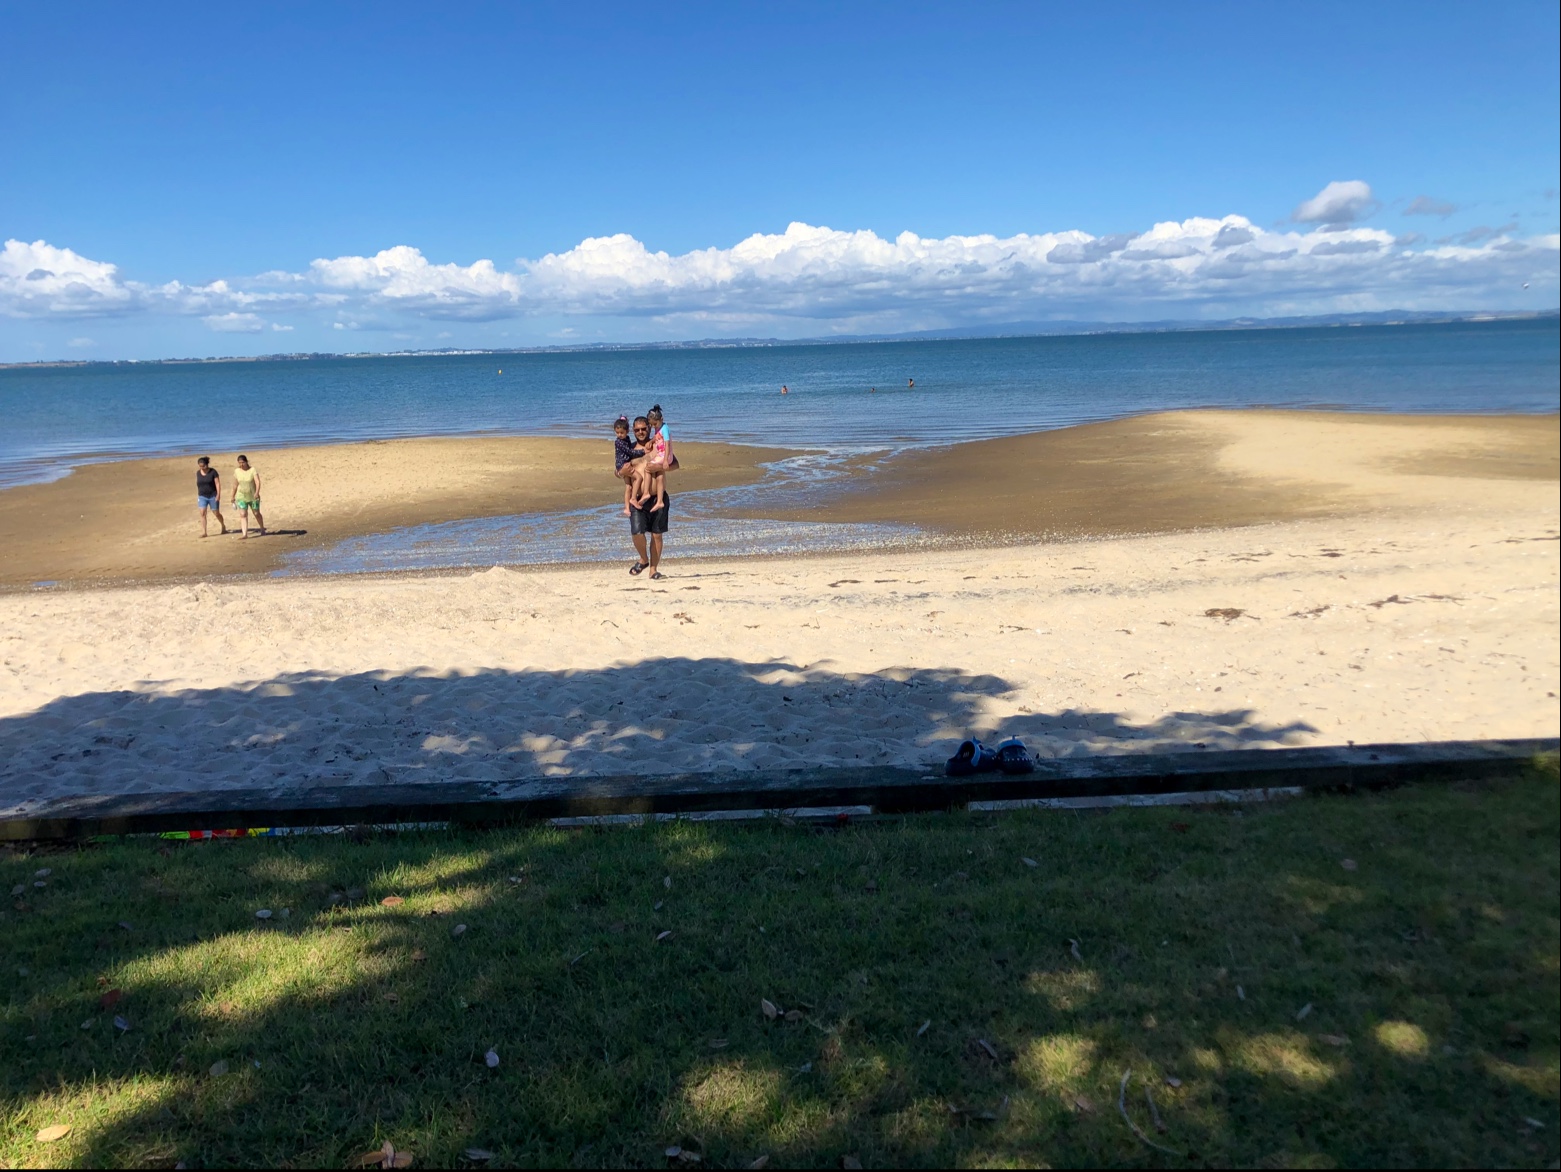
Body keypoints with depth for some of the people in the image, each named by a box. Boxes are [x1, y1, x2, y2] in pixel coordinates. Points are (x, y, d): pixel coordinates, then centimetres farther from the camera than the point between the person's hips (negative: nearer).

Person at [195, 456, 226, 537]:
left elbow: (217, 483, -9)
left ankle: (223, 526, 32)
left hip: (213, 496, -3)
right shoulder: (198, 473, 6)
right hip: (202, 496, 3)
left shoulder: (213, 472, -7)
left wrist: (218, 494, -17)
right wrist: (197, 495, 17)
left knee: (216, 513, 5)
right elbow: (198, 484, 16)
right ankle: (203, 532, -10)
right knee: (202, 513, -10)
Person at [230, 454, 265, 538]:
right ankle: (245, 534, -13)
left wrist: (257, 492, -38)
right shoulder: (237, 471, -1)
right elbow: (235, 484, 9)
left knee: (257, 513, 11)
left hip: (253, 496, -2)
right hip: (241, 496, 2)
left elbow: (257, 481, -23)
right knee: (243, 515, -9)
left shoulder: (252, 470, -12)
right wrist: (233, 496, 14)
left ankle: (262, 530, 33)